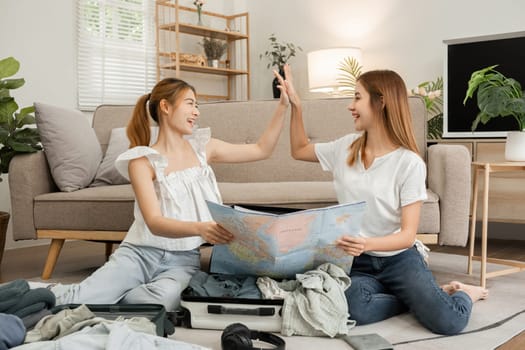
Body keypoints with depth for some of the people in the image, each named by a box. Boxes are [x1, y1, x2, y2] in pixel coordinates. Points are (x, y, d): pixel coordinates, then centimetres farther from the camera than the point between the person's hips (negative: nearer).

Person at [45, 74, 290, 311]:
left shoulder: (203, 147, 9)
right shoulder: (143, 160, -5)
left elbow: (261, 150, 15)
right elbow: (154, 223, -17)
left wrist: (282, 107, 4)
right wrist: (199, 228, -36)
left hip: (184, 259, 3)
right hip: (141, 252, -3)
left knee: (163, 299, -34)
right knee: (76, 301, -27)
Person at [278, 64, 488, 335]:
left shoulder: (409, 162, -12)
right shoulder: (346, 147, 3)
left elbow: (408, 235, -15)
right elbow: (299, 150, 20)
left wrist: (366, 243, -34)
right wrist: (295, 105, 8)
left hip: (399, 259, -3)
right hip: (359, 262, 3)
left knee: (448, 322, -26)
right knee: (354, 310, -33)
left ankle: (464, 293, 12)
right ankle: (423, 297, -2)